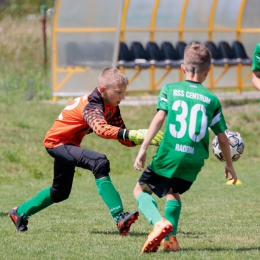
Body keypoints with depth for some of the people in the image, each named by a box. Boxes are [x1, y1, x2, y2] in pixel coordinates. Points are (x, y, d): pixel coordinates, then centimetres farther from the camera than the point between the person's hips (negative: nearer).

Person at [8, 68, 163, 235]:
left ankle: (20, 213, 44)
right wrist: (135, 134, -60)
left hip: (68, 145, 10)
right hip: (57, 142, -10)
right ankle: (120, 218, -40)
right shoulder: (91, 106, -30)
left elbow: (124, 139, -6)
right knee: (100, 163, -32)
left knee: (60, 192, 24)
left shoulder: (112, 108, -2)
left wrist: (145, 138, -26)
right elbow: (102, 129, -51)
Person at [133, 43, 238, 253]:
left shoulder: (170, 90, 7)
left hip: (168, 155, -2)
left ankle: (159, 222, -13)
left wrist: (143, 148, -9)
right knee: (173, 192, 29)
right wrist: (229, 165, 28)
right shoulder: (211, 99, 11)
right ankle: (170, 238, 10)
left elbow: (159, 118, -8)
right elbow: (222, 138, 13)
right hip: (194, 161, 3)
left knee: (141, 190, 16)